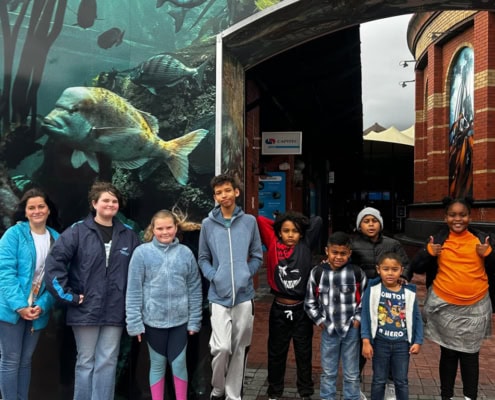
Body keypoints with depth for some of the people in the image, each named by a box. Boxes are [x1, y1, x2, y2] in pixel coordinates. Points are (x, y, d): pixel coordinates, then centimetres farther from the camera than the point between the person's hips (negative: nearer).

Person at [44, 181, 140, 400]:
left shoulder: (129, 235, 5)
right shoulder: (78, 231, -4)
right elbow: (54, 262, -9)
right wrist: (68, 295, -10)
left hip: (115, 311, 2)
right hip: (85, 309, -2)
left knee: (107, 362, 7)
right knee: (85, 362, 9)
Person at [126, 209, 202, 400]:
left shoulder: (186, 253, 0)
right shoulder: (142, 252, -7)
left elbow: (195, 290, 4)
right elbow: (134, 290, -6)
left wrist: (194, 320, 3)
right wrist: (134, 322, -7)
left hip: (180, 320, 1)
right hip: (153, 320, -1)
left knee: (179, 363, 8)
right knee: (158, 364, 12)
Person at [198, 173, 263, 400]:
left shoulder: (249, 221, 4)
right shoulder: (208, 224, 3)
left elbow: (257, 256, 9)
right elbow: (203, 258, 8)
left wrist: (246, 275, -5)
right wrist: (213, 277, -8)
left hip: (244, 295, 2)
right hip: (219, 296, -1)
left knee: (239, 349, 9)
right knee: (221, 347, -10)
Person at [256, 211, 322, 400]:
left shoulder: (306, 246, -3)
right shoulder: (273, 245, -2)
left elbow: (317, 220, -6)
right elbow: (260, 220, -4)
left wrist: (300, 224, 5)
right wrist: (280, 225, 3)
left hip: (301, 309, 0)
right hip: (279, 309, 0)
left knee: (304, 353, 13)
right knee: (276, 352, 15)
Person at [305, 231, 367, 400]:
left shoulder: (357, 273, -8)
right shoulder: (317, 272, -6)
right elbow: (310, 302, 2)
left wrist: (358, 319, -4)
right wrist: (320, 321, -2)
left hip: (351, 329, -1)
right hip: (329, 329, 1)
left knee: (352, 374, 12)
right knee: (328, 373, 15)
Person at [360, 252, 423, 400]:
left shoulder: (409, 292, -2)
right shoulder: (373, 289, -9)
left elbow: (416, 318, 5)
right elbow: (365, 316, -8)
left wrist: (418, 341, 1)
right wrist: (366, 341, -12)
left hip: (402, 344, 2)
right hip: (380, 342, -1)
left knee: (401, 381, 13)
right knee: (379, 380, 12)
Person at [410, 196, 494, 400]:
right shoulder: (437, 239, -2)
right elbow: (416, 268, -1)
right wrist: (428, 252, -17)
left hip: (475, 307, 1)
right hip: (445, 307, 0)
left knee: (470, 354, 8)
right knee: (448, 353, 11)